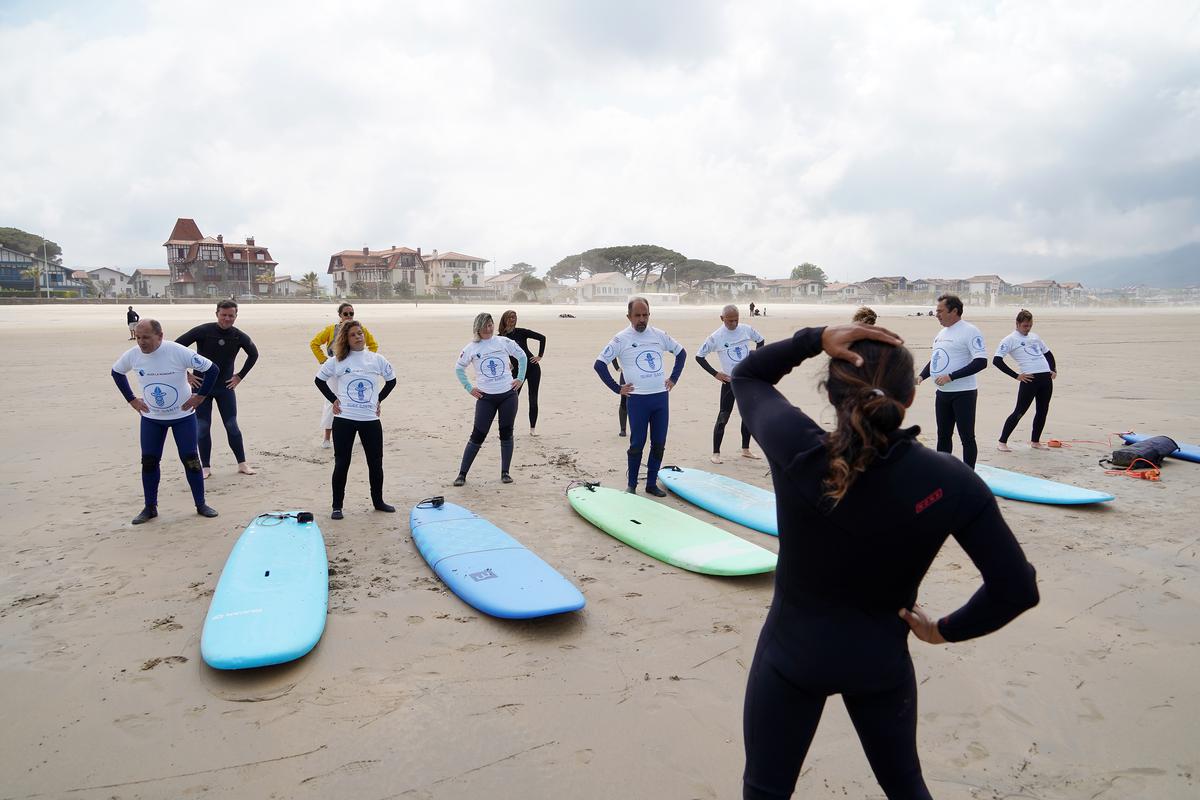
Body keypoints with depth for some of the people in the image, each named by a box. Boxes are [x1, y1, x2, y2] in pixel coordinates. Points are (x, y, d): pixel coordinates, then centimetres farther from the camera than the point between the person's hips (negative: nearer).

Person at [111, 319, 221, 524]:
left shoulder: (178, 352, -22)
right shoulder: (132, 355, -10)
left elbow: (212, 370, -16)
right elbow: (116, 372, 13)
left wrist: (199, 397, -14)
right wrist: (131, 400, 6)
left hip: (183, 416, -3)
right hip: (151, 418, 3)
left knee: (190, 459, -3)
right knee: (149, 461, 3)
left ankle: (201, 505, 9)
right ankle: (150, 508, 17)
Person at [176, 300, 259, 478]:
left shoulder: (239, 336, -5)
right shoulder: (203, 331, -14)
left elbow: (253, 354, 14)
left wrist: (240, 376, 8)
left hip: (225, 387, 1)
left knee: (232, 426, 1)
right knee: (203, 427, 1)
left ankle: (242, 464, 11)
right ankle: (206, 467, 10)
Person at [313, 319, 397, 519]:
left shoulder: (377, 360, 5)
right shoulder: (337, 361, 1)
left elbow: (391, 380, 19)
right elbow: (319, 380, 11)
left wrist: (379, 399, 9)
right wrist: (333, 400, 2)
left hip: (371, 419, 2)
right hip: (344, 419, -2)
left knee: (376, 462, 8)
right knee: (341, 463, 2)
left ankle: (378, 501, 25)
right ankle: (337, 506, 13)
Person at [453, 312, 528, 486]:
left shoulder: (504, 342, 2)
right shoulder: (472, 347, 0)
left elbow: (522, 356, 12)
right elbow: (458, 368, 11)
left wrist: (520, 378, 6)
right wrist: (468, 388, 4)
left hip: (508, 394, 1)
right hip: (485, 397, -1)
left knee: (506, 434, 5)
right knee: (478, 435, -3)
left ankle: (505, 473, 16)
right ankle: (462, 474, 6)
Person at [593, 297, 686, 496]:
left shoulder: (659, 335, 7)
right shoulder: (621, 339, -5)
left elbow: (681, 353, 21)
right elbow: (599, 364, -6)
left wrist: (674, 378, 12)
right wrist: (617, 388, -7)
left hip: (661, 397, 4)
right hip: (637, 399, -4)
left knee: (659, 444, 7)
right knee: (637, 444, 0)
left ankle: (652, 484, 19)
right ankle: (631, 485, 14)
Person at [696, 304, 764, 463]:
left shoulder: (746, 330, 0)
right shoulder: (716, 337, -10)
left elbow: (760, 340, 20)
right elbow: (699, 356, -4)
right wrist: (715, 374, -8)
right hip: (729, 381, -4)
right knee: (723, 417, -6)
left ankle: (745, 450, 25)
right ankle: (715, 453, 1)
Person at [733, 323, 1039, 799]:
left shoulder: (795, 448, -24)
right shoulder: (948, 483, -20)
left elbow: (746, 374, -4)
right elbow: (1017, 588, -12)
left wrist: (816, 339, -18)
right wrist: (948, 630, 3)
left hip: (792, 653, -1)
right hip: (881, 661, 2)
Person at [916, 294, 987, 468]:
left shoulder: (969, 331, -13)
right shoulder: (942, 332, 14)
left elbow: (981, 362, -21)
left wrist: (951, 376, -25)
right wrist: (922, 376, 7)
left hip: (964, 393, -8)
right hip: (942, 393, 8)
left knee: (967, 437, -1)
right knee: (943, 436, 14)